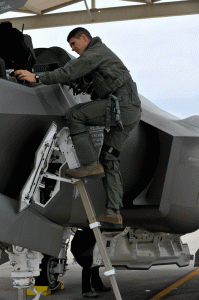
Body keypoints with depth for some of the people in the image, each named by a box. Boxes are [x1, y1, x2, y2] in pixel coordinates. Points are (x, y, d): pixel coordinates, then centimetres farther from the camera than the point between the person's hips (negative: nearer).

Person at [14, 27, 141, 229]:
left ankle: (91, 165, -11)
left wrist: (37, 78, -13)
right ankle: (113, 214, 3)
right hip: (131, 113, 10)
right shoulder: (101, 54, 31)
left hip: (121, 104, -10)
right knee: (109, 158, 8)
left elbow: (70, 72, -13)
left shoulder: (96, 52, -1)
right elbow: (84, 84, 34)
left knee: (74, 115, -10)